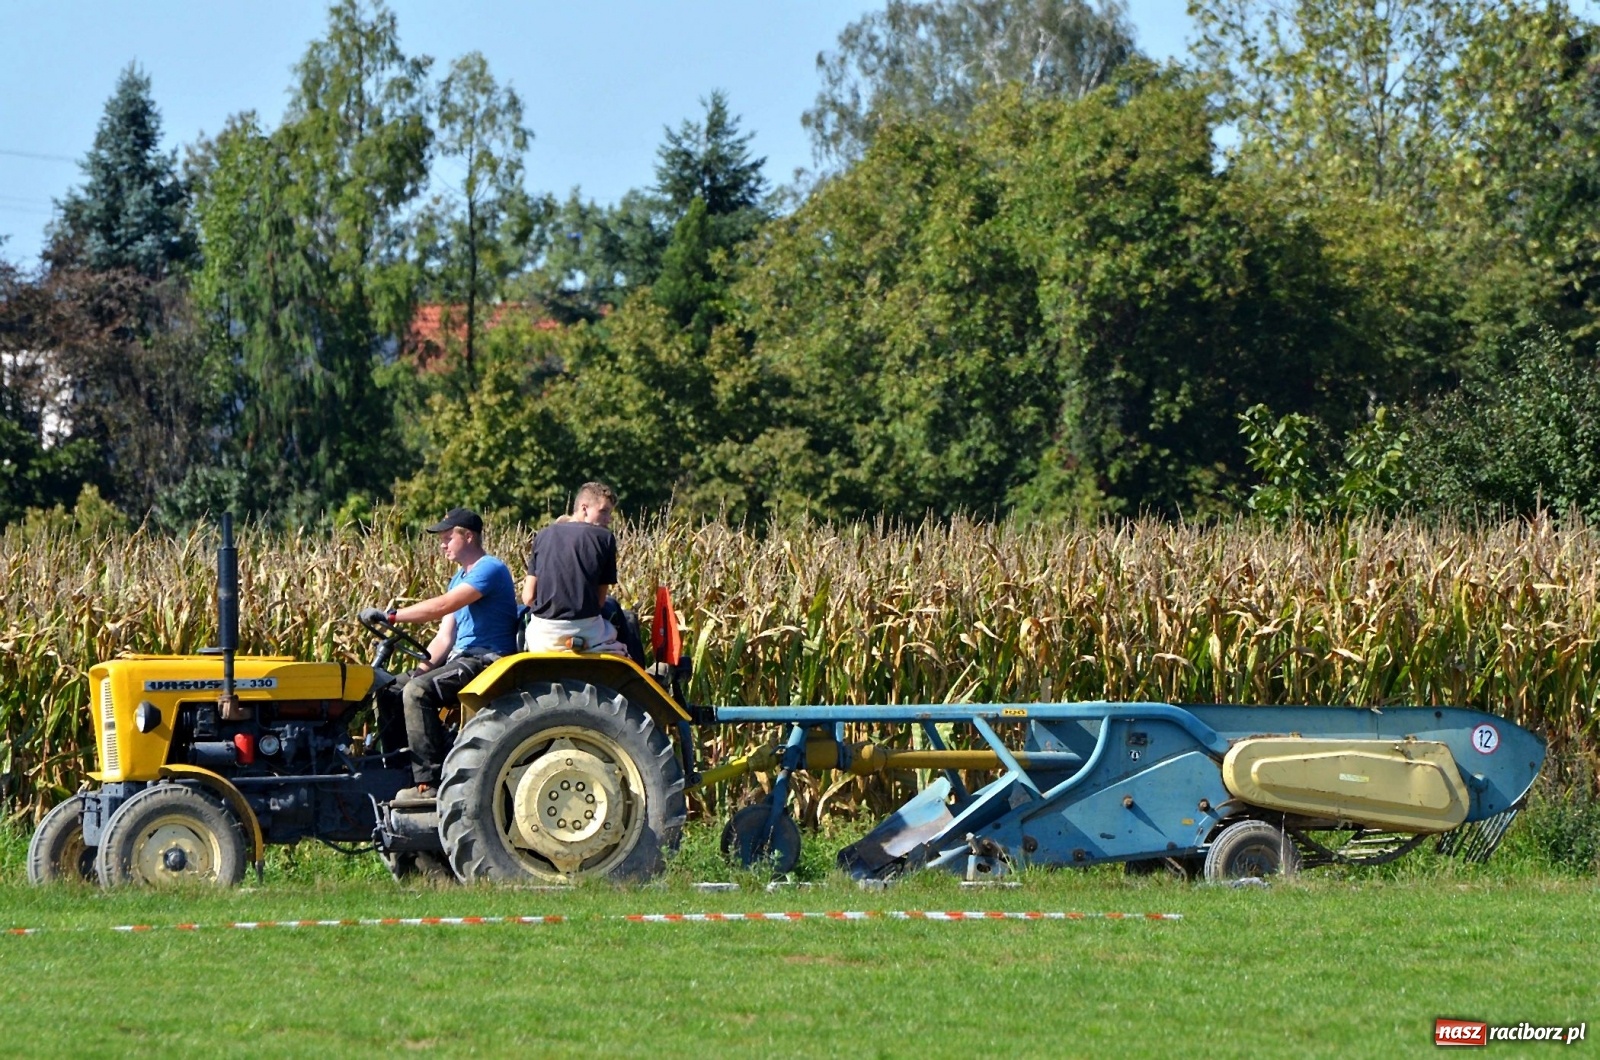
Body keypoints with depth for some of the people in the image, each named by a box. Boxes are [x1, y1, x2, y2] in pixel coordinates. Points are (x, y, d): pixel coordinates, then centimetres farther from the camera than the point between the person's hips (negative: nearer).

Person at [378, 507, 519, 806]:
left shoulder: (490, 569, -12)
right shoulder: (459, 579, 19)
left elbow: (443, 606, -24)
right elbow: (446, 635, 15)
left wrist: (393, 615, -23)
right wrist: (423, 667, -1)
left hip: (487, 660, -10)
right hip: (461, 659, 10)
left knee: (418, 691, -29)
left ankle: (429, 784, -30)